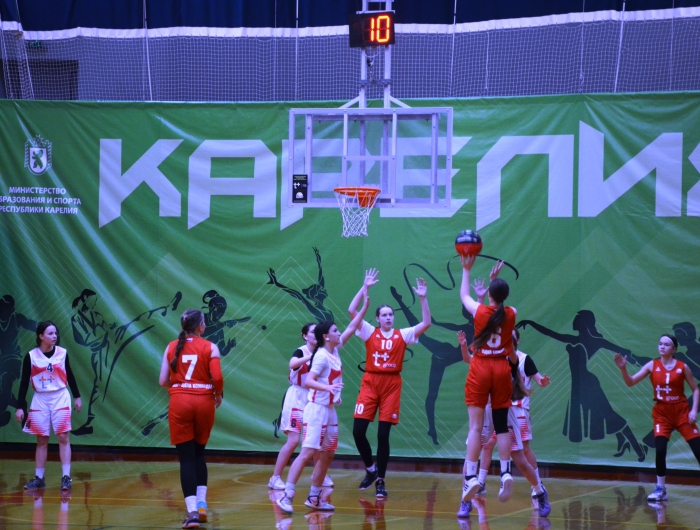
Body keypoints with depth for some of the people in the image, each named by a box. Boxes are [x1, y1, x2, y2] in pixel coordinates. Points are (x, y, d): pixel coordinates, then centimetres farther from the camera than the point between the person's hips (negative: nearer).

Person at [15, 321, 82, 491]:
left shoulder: (62, 353, -2)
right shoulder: (31, 356, -6)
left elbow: (70, 376, 10)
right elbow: (24, 382, -3)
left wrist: (77, 397, 13)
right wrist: (20, 407, -6)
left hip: (60, 398, 0)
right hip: (40, 400, 0)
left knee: (63, 437, -6)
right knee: (41, 440, 6)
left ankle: (66, 477, -7)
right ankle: (39, 479, 13)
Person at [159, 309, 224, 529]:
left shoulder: (172, 347, 5)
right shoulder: (209, 347, -1)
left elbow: (163, 381, 3)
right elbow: (217, 377, -11)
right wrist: (218, 395, 8)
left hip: (179, 403, 0)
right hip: (204, 402, 0)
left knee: (186, 457, 1)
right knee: (199, 453, 20)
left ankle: (192, 511, -9)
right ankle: (201, 503, 11)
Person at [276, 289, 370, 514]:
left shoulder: (335, 351, 9)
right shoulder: (321, 356, -14)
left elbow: (351, 328, 19)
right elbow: (308, 381, -23)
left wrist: (365, 306, 16)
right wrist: (327, 387, -40)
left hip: (330, 410, 9)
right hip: (317, 409, -9)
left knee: (328, 454, 11)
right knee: (307, 452, -15)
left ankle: (314, 497, 17)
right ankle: (287, 496, -17)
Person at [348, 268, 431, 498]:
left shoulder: (403, 335, 5)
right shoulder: (369, 332, 4)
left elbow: (426, 323, -3)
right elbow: (352, 311, -4)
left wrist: (423, 298, -11)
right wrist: (365, 288, -9)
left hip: (391, 384, -1)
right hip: (370, 382, 1)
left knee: (383, 435, -1)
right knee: (358, 430, -6)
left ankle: (380, 480, 7)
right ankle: (371, 468, 18)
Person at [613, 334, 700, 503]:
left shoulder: (682, 367, -2)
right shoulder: (652, 365, 0)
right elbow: (631, 382, -4)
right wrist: (623, 369, -22)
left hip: (681, 412, -1)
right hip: (662, 413, 1)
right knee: (660, 450, -13)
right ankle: (661, 489, 1)